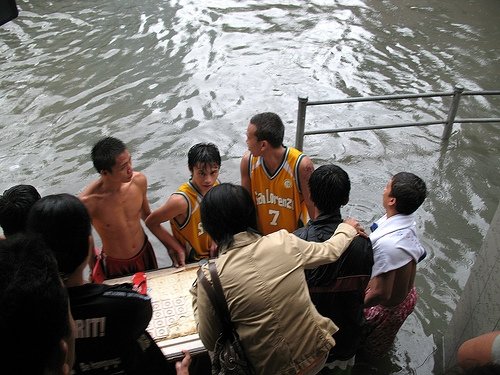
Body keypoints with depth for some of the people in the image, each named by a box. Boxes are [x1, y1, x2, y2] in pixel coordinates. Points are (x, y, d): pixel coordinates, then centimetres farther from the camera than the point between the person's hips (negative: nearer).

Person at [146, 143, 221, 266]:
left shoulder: (215, 185, -15)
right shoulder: (181, 200, -34)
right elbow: (151, 222, -22)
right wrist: (179, 249, -19)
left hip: (213, 253, 6)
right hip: (190, 261, -6)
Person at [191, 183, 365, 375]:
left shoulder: (212, 276, -19)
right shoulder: (284, 242, -12)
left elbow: (210, 341, -6)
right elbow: (330, 251, 8)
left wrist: (197, 294, 5)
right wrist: (347, 229, 28)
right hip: (317, 354, 3)